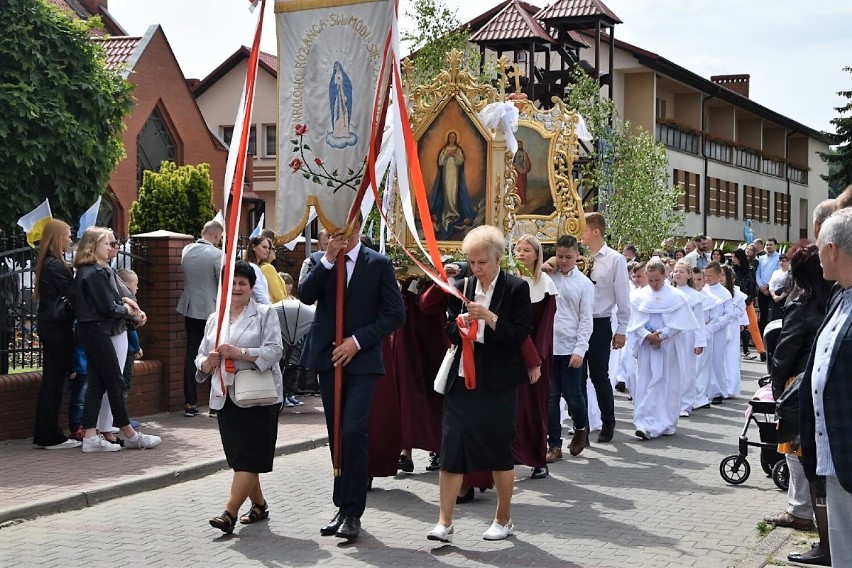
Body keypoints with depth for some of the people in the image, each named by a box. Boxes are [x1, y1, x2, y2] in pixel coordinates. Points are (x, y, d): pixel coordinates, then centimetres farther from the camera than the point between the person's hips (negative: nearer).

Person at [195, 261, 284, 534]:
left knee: (249, 456, -10)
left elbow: (274, 350, -13)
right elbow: (201, 357, 15)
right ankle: (259, 505, 25)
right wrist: (208, 362, -9)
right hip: (226, 397, 6)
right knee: (238, 456, 9)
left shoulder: (265, 314, -1)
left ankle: (229, 512, -14)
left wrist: (239, 353, -22)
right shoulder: (214, 319, 16)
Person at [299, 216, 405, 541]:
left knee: (354, 433, -15)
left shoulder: (378, 264, -1)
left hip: (362, 360, -4)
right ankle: (343, 507, 19)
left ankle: (352, 512, -10)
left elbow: (395, 314, -4)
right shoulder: (320, 260, 7)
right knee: (337, 437, 9)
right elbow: (306, 296, -10)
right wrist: (328, 259, -17)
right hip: (328, 358, 4)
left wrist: (357, 341, -11)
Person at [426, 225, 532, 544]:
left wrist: (489, 317, -21)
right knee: (451, 448, -3)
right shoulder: (463, 288, 9)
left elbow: (520, 335, -10)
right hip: (462, 379, 3)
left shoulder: (516, 289, -4)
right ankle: (444, 523, 0)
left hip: (497, 383, -3)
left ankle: (504, 519, 24)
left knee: (499, 451, 7)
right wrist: (460, 326, -10)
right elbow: (450, 332, 12)